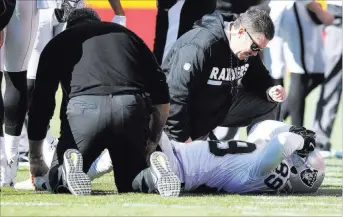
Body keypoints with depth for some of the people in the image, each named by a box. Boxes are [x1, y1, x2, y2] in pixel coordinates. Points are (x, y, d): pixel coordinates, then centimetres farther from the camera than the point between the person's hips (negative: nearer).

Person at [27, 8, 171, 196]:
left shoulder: (59, 42, 27)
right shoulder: (126, 34, 31)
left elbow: (40, 103, 27)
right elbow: (162, 99, 21)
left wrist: (36, 161, 36)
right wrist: (151, 148, 27)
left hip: (84, 108, -2)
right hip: (132, 107, 2)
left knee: (56, 181, 18)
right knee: (130, 184, 22)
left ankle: (70, 167, -18)